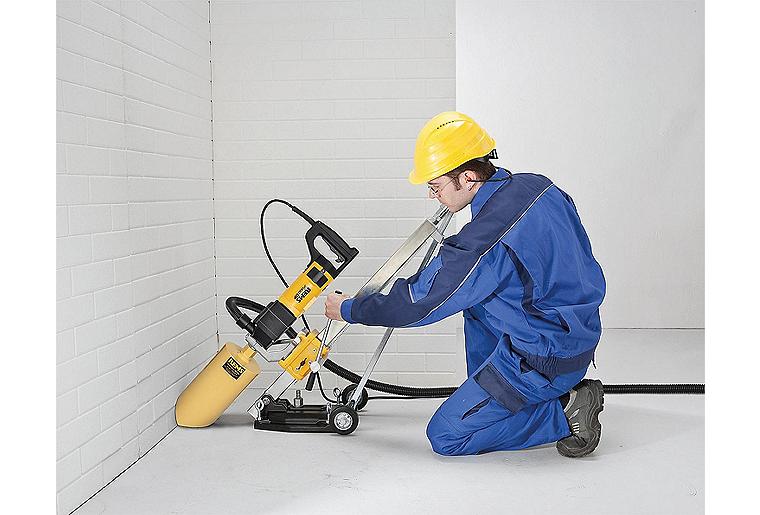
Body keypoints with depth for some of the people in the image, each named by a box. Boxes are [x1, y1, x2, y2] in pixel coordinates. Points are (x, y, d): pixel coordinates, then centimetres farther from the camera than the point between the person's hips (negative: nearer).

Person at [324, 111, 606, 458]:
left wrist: (348, 310, 0)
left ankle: (563, 414, -4)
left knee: (445, 436, 0)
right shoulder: (537, 186, -1)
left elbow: (418, 304, -15)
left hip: (543, 358, -9)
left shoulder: (483, 241, -26)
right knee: (476, 300, 25)